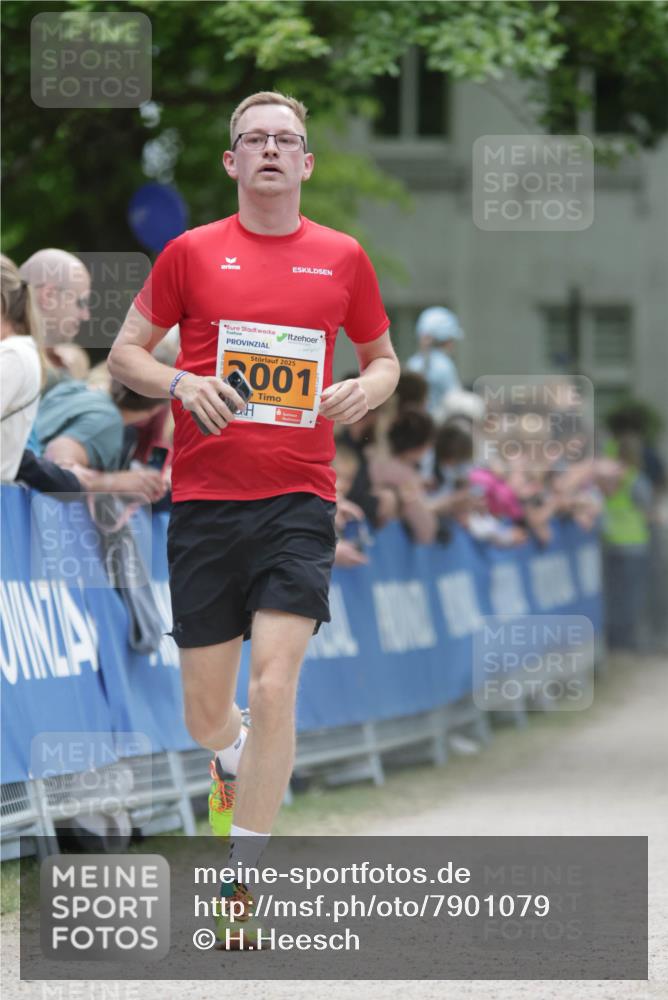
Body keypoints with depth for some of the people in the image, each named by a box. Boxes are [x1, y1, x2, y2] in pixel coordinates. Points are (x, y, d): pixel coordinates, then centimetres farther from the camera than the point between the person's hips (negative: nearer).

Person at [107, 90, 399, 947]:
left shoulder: (341, 258, 7)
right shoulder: (191, 253, 4)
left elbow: (383, 358, 20)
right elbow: (125, 352, 10)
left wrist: (366, 389, -3)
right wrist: (178, 383, -11)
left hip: (298, 500, -1)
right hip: (204, 500, 1)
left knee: (274, 687, -16)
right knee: (204, 714, 5)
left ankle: (241, 885, -8)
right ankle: (236, 757, 44)